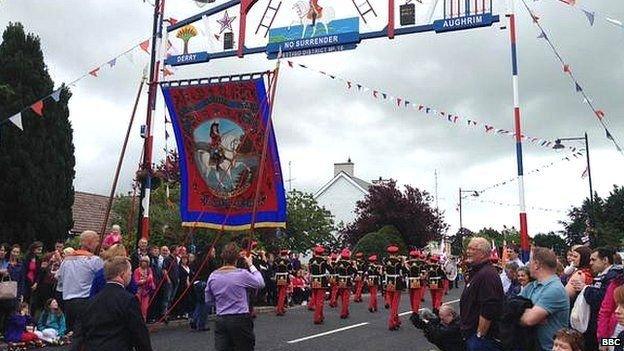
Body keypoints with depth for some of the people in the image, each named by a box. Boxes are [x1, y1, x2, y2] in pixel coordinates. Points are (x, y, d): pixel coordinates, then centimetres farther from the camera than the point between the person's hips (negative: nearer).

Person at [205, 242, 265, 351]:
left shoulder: (213, 276, 0)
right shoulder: (242, 274, -12)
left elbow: (208, 300, 10)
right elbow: (260, 284, 5)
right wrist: (251, 265, 11)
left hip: (220, 320, 3)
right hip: (240, 319, -3)